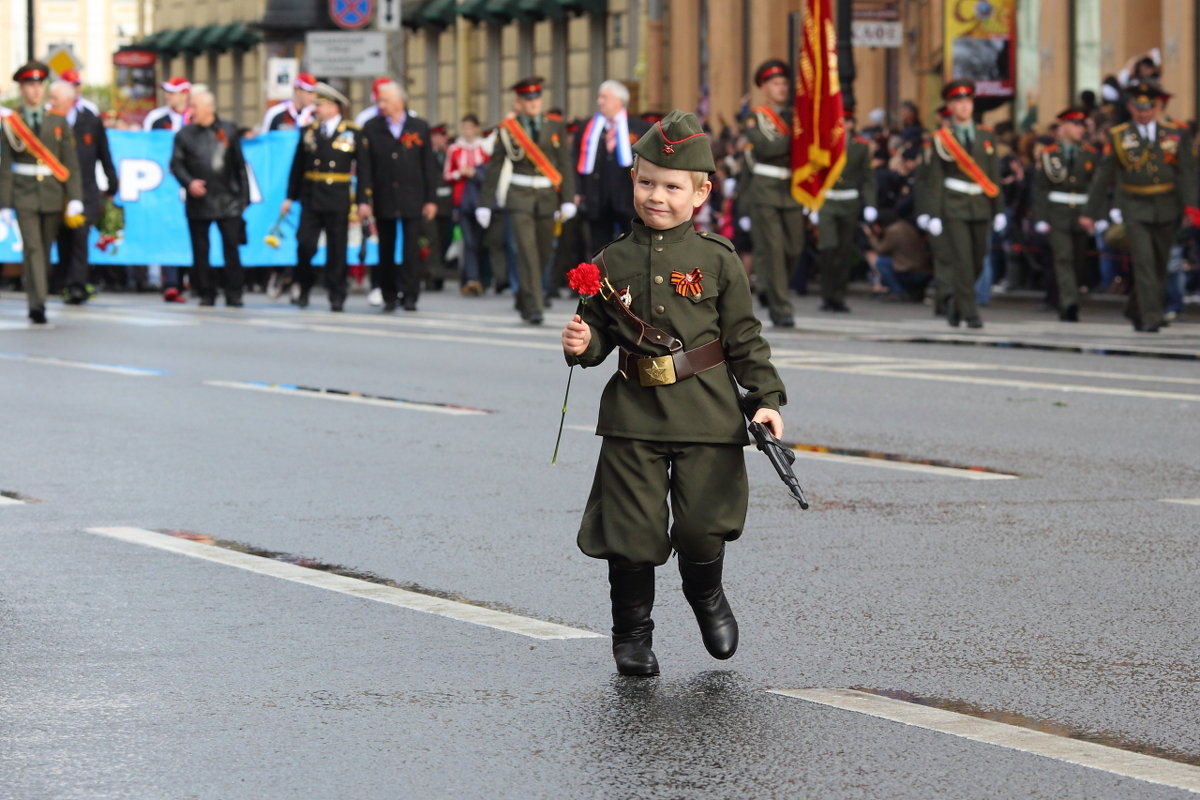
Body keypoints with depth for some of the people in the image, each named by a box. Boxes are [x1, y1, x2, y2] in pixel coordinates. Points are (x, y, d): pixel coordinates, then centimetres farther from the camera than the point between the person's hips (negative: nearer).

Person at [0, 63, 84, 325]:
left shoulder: (58, 121, 8)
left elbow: (71, 163, 6)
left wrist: (75, 197, -2)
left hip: (52, 195, 2)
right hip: (24, 194, -2)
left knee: (45, 251, 9)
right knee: (32, 248, -13)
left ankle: (36, 300, 23)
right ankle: (37, 304, -18)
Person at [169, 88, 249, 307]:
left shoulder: (228, 130, 7)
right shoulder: (185, 134, 6)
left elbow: (239, 165, 9)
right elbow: (176, 164, 3)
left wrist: (243, 196, 7)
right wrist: (188, 182, -16)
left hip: (227, 201, -1)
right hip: (198, 199, 1)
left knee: (231, 249, -4)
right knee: (200, 251, 3)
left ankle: (234, 295, 2)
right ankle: (206, 293, 12)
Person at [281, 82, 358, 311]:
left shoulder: (352, 133, 1)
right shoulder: (309, 131, 9)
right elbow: (297, 166, 10)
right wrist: (290, 197, 7)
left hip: (338, 200, -2)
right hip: (310, 198, 2)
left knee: (336, 250, 2)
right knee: (305, 245, -7)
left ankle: (337, 297, 10)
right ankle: (304, 290, 12)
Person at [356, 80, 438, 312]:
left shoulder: (419, 127, 5)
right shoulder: (371, 129, 4)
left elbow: (428, 166, 5)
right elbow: (364, 168, 0)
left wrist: (431, 199, 0)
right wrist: (363, 200, -8)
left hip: (412, 200, -1)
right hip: (383, 200, 1)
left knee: (411, 249, -5)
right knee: (386, 251, 5)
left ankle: (410, 295, -2)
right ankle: (389, 297, 13)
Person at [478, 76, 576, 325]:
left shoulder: (555, 127, 4)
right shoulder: (508, 129, 0)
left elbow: (565, 164, 3)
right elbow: (494, 167, 3)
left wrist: (568, 200, -6)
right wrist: (485, 203, 1)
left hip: (547, 197, 3)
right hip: (520, 197, -3)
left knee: (543, 254, 10)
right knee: (527, 251, -14)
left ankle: (524, 298, 32)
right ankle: (533, 307, -13)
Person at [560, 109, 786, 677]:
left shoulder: (717, 260, 0)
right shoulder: (612, 261, 5)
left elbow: (744, 337, 3)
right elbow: (601, 330, 13)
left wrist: (766, 397, -4)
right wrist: (583, 344, -9)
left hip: (705, 414, -1)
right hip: (633, 417, 1)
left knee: (702, 523, -1)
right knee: (632, 529, 0)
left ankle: (707, 597, 32)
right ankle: (632, 631, 20)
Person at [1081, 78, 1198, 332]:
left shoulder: (1176, 133, 2)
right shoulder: (1118, 137, 0)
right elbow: (1103, 177, 4)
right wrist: (1090, 213, 4)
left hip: (1166, 209, 2)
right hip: (1134, 209, -2)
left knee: (1159, 264, 11)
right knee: (1144, 262, -14)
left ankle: (1136, 310, 31)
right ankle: (1150, 319, -15)